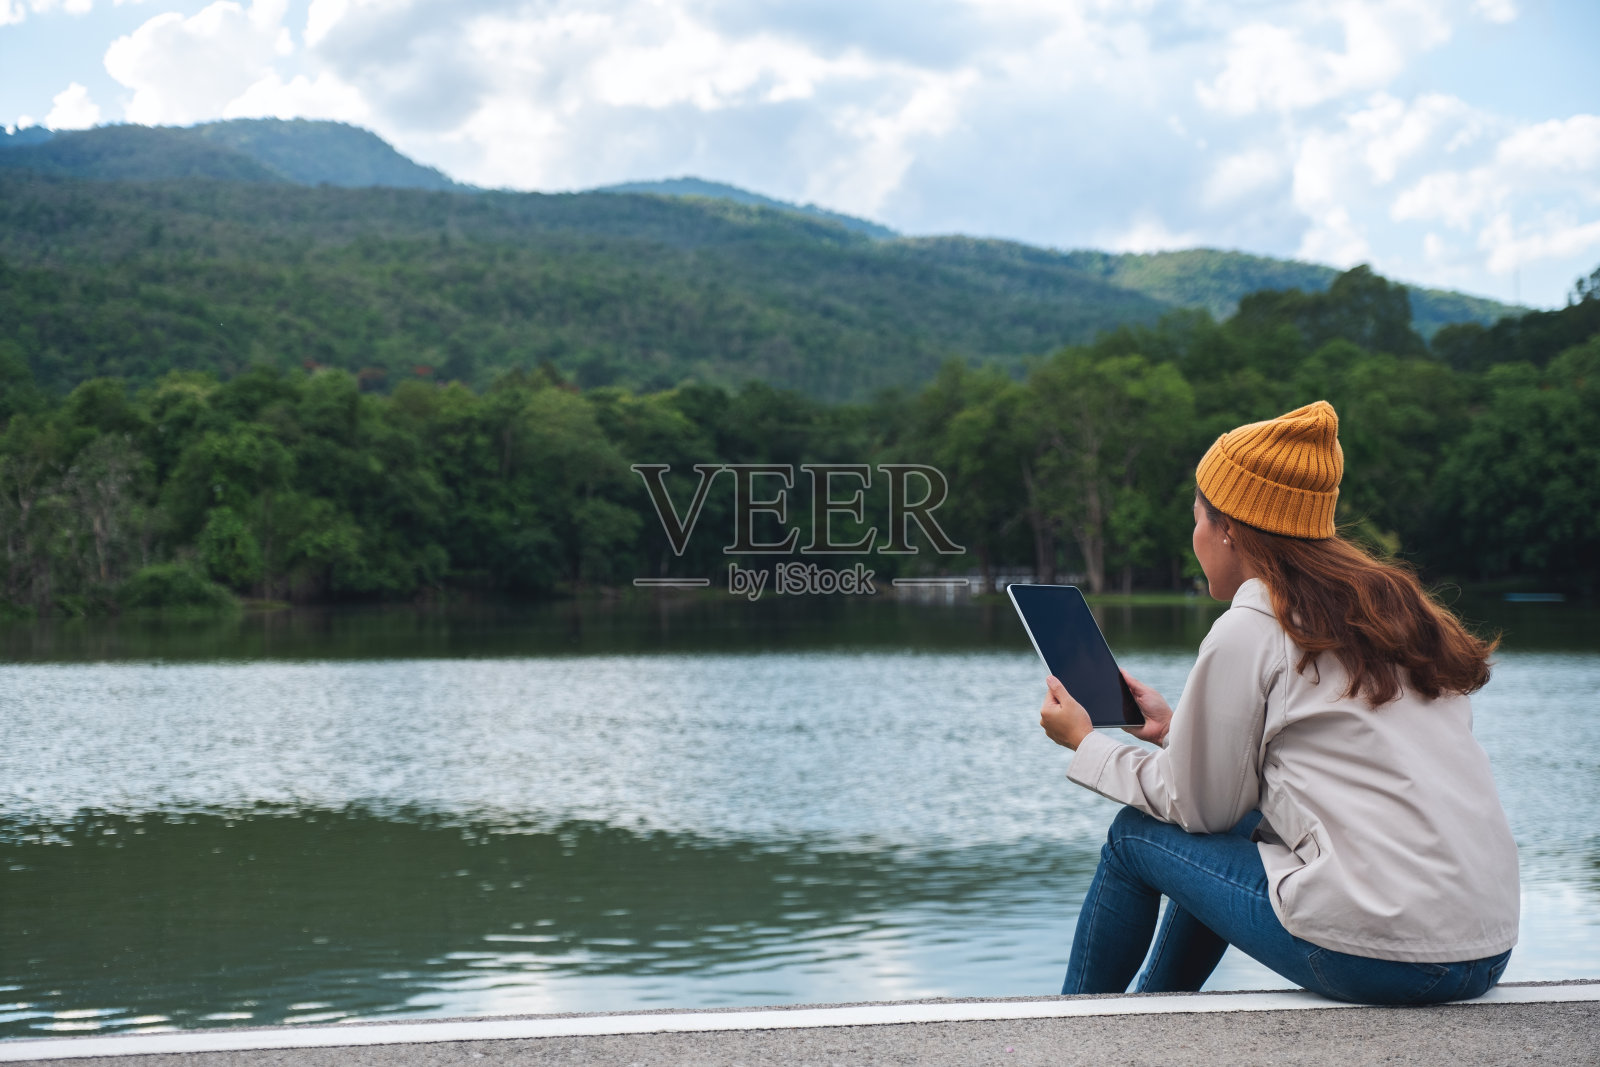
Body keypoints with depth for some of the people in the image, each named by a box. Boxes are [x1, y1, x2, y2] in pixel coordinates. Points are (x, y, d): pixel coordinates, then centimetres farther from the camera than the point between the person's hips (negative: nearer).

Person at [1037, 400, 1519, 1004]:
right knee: (1231, 831, 29)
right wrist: (1175, 729, 33)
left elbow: (1201, 805, 2)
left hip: (1372, 955, -8)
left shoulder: (1248, 631, -7)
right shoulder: (1389, 604, 15)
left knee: (1135, 838, 13)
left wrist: (1084, 743, 16)